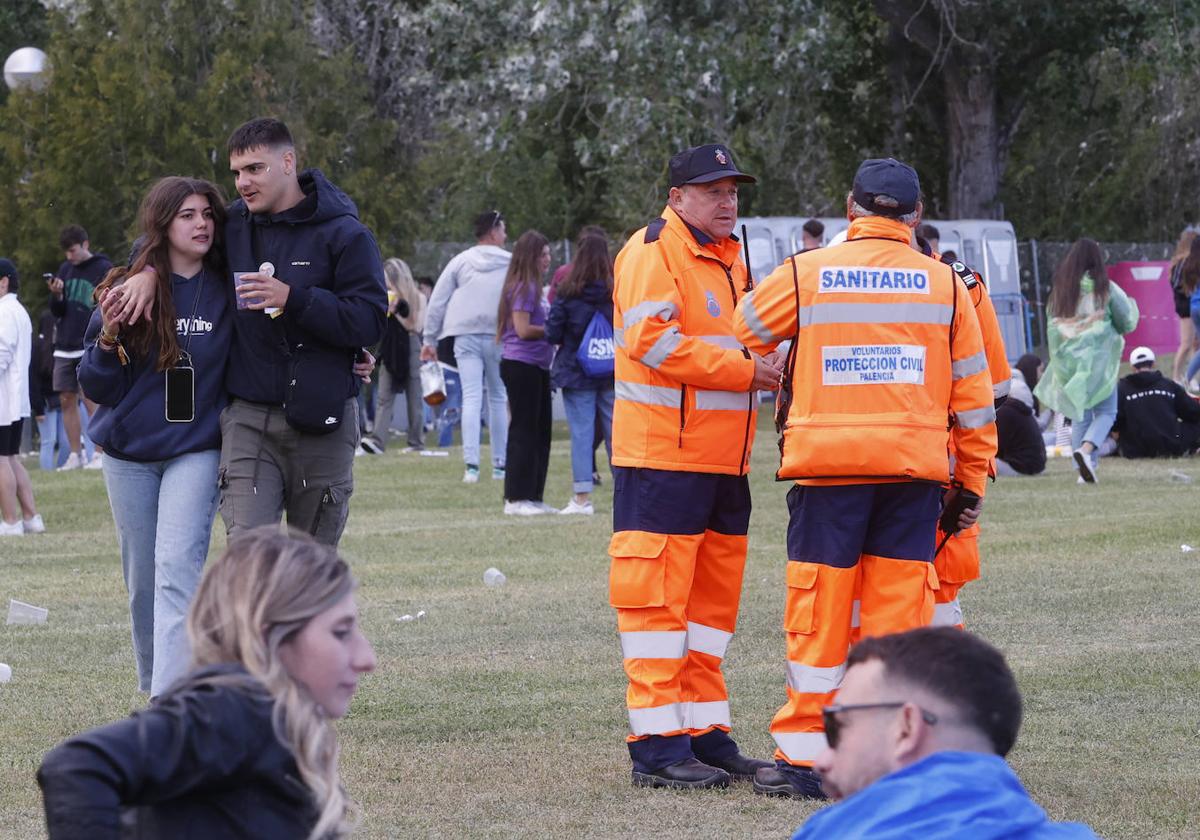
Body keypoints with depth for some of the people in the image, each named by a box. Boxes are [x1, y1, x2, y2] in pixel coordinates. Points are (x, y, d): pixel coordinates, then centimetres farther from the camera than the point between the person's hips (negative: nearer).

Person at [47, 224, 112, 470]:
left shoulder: (104, 269, -3)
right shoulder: (65, 270, 12)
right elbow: (58, 312, 12)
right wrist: (56, 295, -8)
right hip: (64, 347, 6)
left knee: (91, 400, -10)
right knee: (67, 401, 4)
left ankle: (99, 454, -7)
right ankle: (75, 455, 9)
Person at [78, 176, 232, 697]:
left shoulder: (228, 293, -4)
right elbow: (97, 388, -3)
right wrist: (109, 337, -22)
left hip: (196, 452, -2)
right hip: (129, 453, 2)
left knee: (178, 571, -17)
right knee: (142, 580, 11)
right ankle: (153, 687, 30)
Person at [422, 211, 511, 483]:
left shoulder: (460, 262, 5)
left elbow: (437, 302, 5)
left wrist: (430, 340, 10)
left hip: (466, 337, 1)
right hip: (499, 337, 0)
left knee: (471, 399, -3)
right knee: (498, 399, 11)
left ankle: (471, 464, -15)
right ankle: (500, 464, 14)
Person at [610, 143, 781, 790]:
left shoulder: (728, 258, 21)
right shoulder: (653, 251, -8)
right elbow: (650, 339, -20)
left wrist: (764, 368, 9)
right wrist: (743, 369, -18)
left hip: (723, 462, 9)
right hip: (662, 457, -9)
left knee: (711, 598, 12)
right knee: (658, 597, -7)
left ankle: (706, 736, 18)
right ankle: (657, 749, -7)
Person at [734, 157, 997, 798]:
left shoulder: (804, 275, 2)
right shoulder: (946, 284, 6)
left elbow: (739, 335, 17)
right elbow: (974, 395, 8)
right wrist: (972, 481, 14)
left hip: (827, 464, -1)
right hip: (917, 469, 2)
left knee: (819, 609, 3)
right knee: (900, 611, 5)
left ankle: (804, 756, 5)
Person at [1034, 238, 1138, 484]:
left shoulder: (1060, 289, 2)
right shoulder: (1105, 288, -8)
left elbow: (1052, 327, 7)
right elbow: (1127, 323, -1)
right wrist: (1132, 306, 20)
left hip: (1068, 360, 4)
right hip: (1098, 358, -4)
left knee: (1080, 415, 12)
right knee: (1105, 412, 5)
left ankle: (1084, 470, 7)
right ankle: (1086, 449, -22)